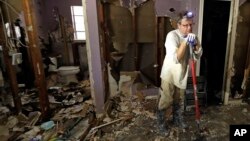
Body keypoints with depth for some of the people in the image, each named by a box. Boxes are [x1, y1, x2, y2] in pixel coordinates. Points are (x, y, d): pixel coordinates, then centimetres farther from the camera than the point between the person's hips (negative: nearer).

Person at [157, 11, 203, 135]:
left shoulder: (192, 36, 0)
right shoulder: (172, 35, -21)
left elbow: (197, 56, -3)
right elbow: (175, 58, -29)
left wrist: (196, 44, -20)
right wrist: (185, 42, -34)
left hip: (182, 74, 6)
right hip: (169, 74, -6)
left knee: (179, 100, 21)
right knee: (165, 101, 4)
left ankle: (177, 120, 43)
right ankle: (161, 123, 26)